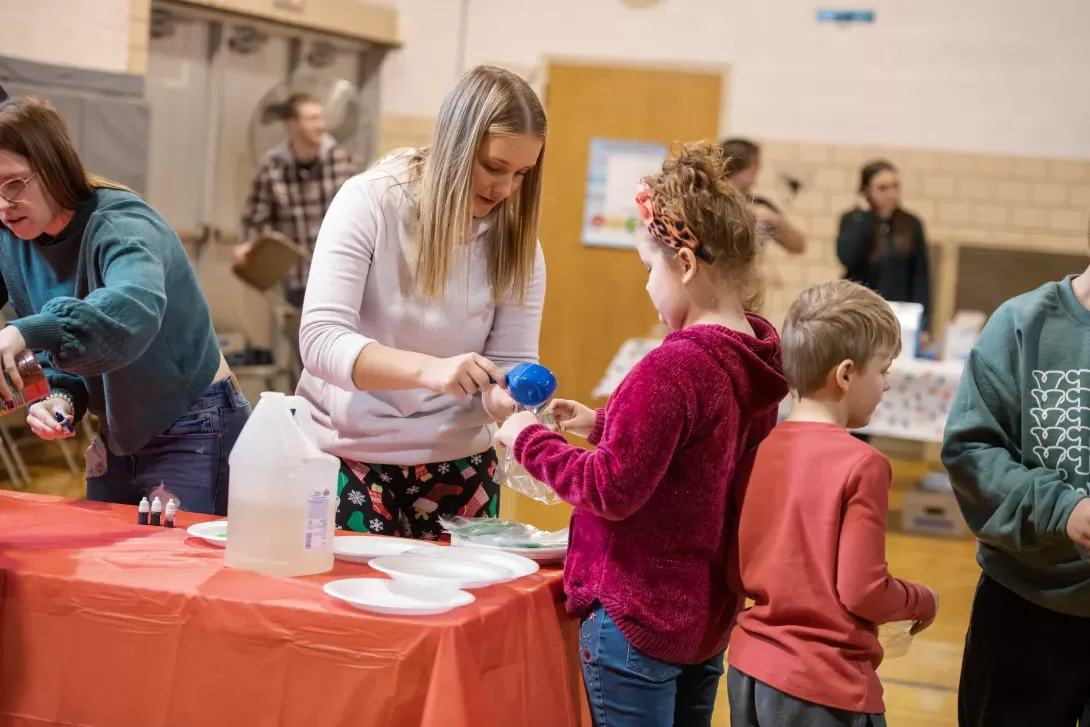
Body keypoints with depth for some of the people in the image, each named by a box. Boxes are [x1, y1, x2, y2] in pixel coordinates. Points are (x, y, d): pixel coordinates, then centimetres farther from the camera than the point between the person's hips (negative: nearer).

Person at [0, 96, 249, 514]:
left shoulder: (119, 225, -23)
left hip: (195, 434, -7)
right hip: (121, 437, 7)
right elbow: (54, 353, 6)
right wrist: (59, 398, -17)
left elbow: (135, 308, -46)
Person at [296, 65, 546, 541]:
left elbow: (513, 361, -4)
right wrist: (427, 369, -37)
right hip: (348, 452, -3)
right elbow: (320, 340, -22)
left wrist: (509, 397, -29)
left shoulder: (516, 240, -3)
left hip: (458, 463, 3)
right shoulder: (369, 202, -14)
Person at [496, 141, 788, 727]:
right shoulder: (757, 359, 2)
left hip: (638, 618, -8)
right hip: (707, 619, 8)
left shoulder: (671, 369, -23)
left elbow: (611, 490, -20)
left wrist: (528, 439, -7)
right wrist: (604, 425, 8)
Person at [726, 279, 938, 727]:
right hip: (823, 687, -6)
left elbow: (737, 575, 7)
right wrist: (922, 603, 1)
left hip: (749, 672, 7)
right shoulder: (862, 464, -15)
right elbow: (863, 592, -16)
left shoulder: (760, 452, 3)